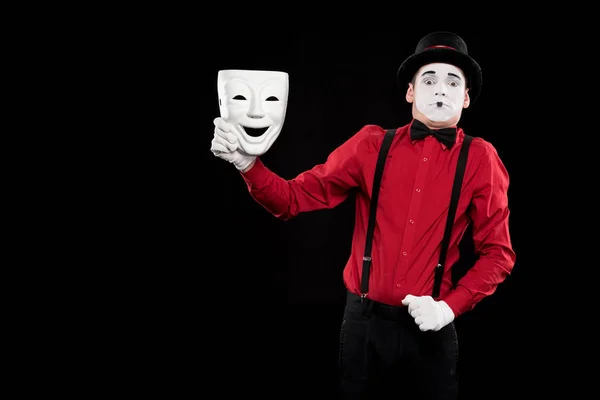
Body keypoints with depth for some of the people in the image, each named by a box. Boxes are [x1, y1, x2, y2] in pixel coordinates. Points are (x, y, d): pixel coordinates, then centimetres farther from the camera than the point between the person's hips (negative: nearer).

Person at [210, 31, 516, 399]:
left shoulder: (480, 158, -3)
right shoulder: (372, 144, -1)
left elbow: (498, 252, 1)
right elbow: (295, 198, -2)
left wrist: (450, 306, -11)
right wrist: (248, 163, -19)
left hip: (429, 329, -1)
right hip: (364, 323, 1)